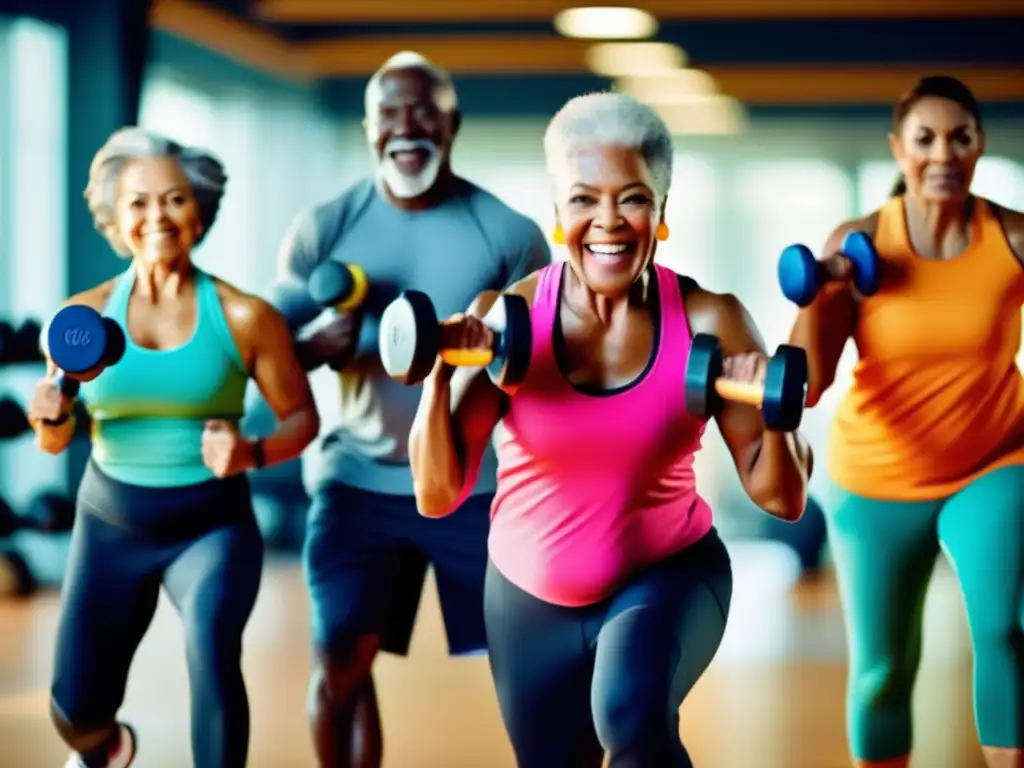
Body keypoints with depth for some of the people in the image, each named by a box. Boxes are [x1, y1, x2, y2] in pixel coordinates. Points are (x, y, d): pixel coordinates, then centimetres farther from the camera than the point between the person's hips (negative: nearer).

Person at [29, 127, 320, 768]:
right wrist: (52, 416, -18)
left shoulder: (245, 317, -10)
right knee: (77, 713, 7)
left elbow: (302, 417, -2)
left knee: (212, 655, -31)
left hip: (214, 526, -2)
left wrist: (252, 453, -22)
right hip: (111, 526, 3)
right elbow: (55, 441, 5)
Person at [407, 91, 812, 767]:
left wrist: (775, 417, -30)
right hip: (532, 596, 2)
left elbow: (782, 498, -11)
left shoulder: (708, 322, -14)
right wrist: (440, 374, -29)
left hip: (668, 574, -2)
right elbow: (438, 496, -15)